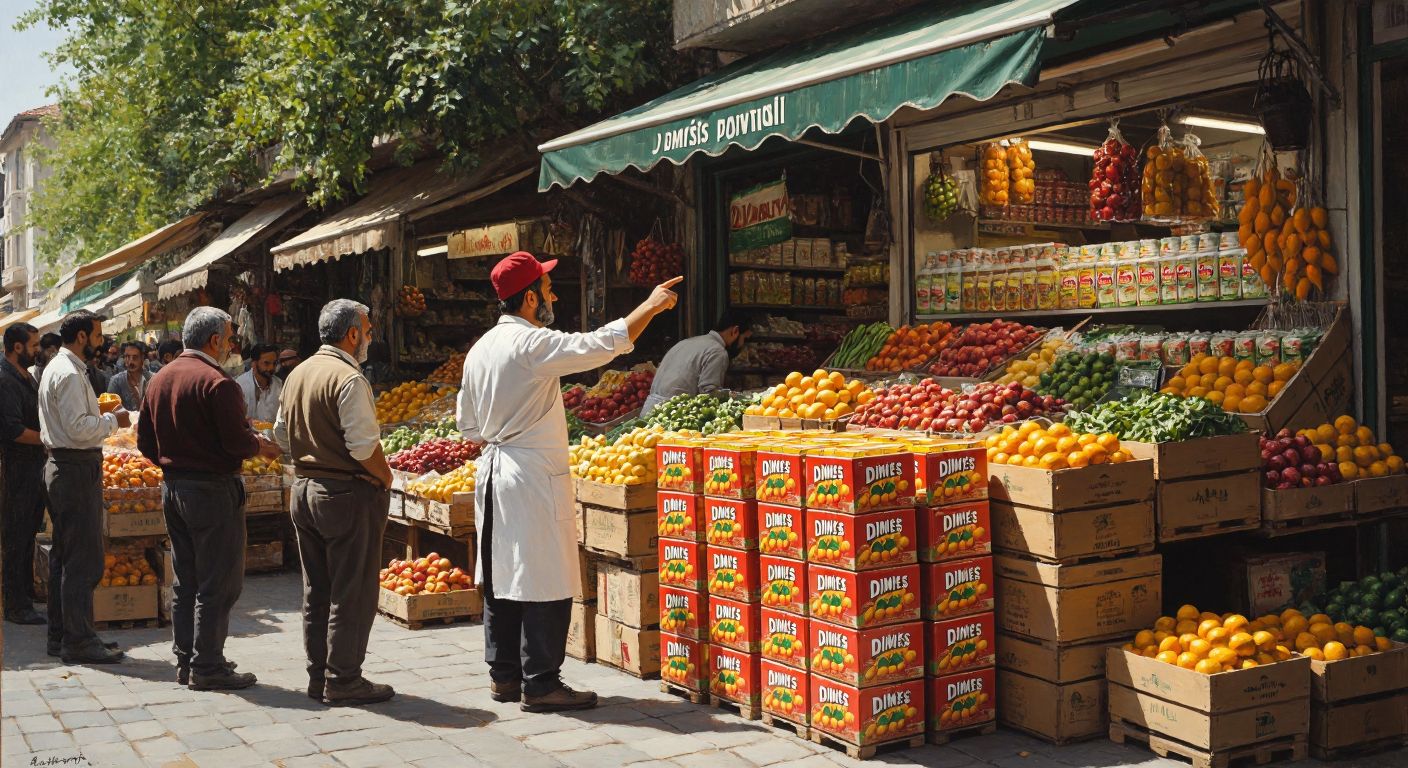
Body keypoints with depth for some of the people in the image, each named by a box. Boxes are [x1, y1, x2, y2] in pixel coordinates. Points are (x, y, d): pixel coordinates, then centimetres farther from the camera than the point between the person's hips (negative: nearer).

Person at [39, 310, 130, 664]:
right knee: (84, 559, -7)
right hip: (77, 468, -11)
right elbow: (79, 428, -23)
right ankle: (78, 641, -3)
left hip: (63, 465, 11)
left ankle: (60, 635, 23)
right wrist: (113, 420, -9)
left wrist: (103, 418, 14)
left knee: (64, 555, 15)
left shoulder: (56, 367, 16)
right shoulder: (69, 374, -17)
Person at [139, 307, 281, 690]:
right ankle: (207, 667, 2)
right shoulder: (217, 382, -16)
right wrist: (261, 447, 0)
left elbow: (145, 442, 12)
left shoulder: (160, 379, 10)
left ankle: (185, 660, 22)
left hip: (173, 487, 9)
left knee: (185, 582, 16)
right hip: (212, 490, -9)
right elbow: (237, 441, -19)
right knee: (218, 583, -1)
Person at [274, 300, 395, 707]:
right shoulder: (348, 378, -17)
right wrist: (385, 478, -6)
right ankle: (343, 681, 5)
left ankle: (318, 675, 21)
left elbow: (282, 435, 17)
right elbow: (364, 445, -21)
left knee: (316, 591, 14)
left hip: (305, 489, 9)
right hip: (348, 494, -9)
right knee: (351, 594, 0)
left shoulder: (297, 374, 10)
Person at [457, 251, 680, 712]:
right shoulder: (533, 345, -16)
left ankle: (504, 676, 21)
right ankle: (540, 685, 2)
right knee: (546, 584, -3)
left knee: (501, 579, 13)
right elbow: (606, 344, -18)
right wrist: (652, 306, -7)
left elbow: (468, 427, 16)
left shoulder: (479, 351, 10)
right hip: (534, 479, -9)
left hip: (493, 475, 9)